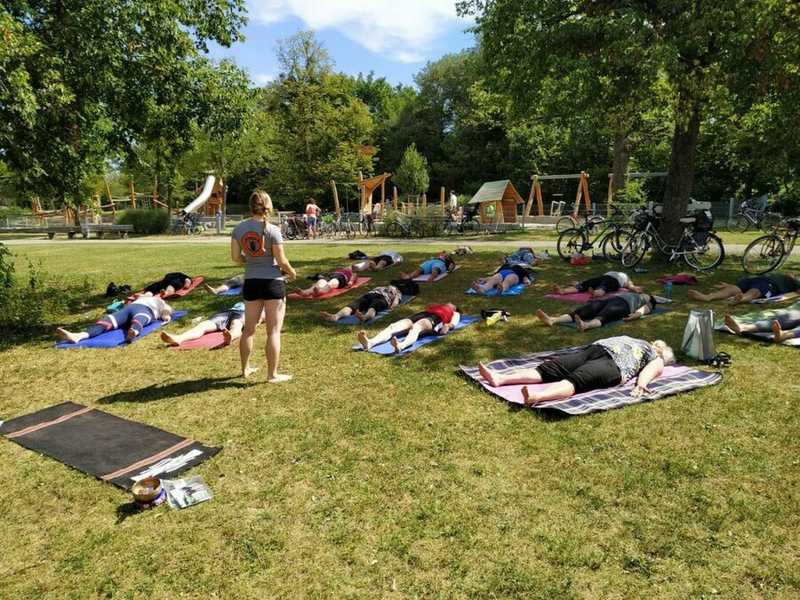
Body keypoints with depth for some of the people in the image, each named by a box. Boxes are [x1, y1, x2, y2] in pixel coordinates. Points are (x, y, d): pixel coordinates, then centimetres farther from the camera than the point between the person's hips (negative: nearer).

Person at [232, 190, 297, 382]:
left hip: (251, 282, 5)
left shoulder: (239, 228, 1)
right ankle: (272, 374, 8)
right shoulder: (272, 229, -12)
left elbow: (235, 257, 3)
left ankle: (245, 369, 31)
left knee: (249, 329, 18)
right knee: (273, 331, 3)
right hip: (273, 281, -5)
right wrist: (291, 272, 8)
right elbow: (281, 260, -11)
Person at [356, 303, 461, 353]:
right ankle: (370, 342, -49)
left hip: (435, 318, -5)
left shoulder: (455, 313, 32)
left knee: (416, 327, -41)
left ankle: (401, 346, -72)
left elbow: (453, 323, 12)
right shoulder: (436, 306, 45)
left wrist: (447, 326, -10)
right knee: (394, 326, -25)